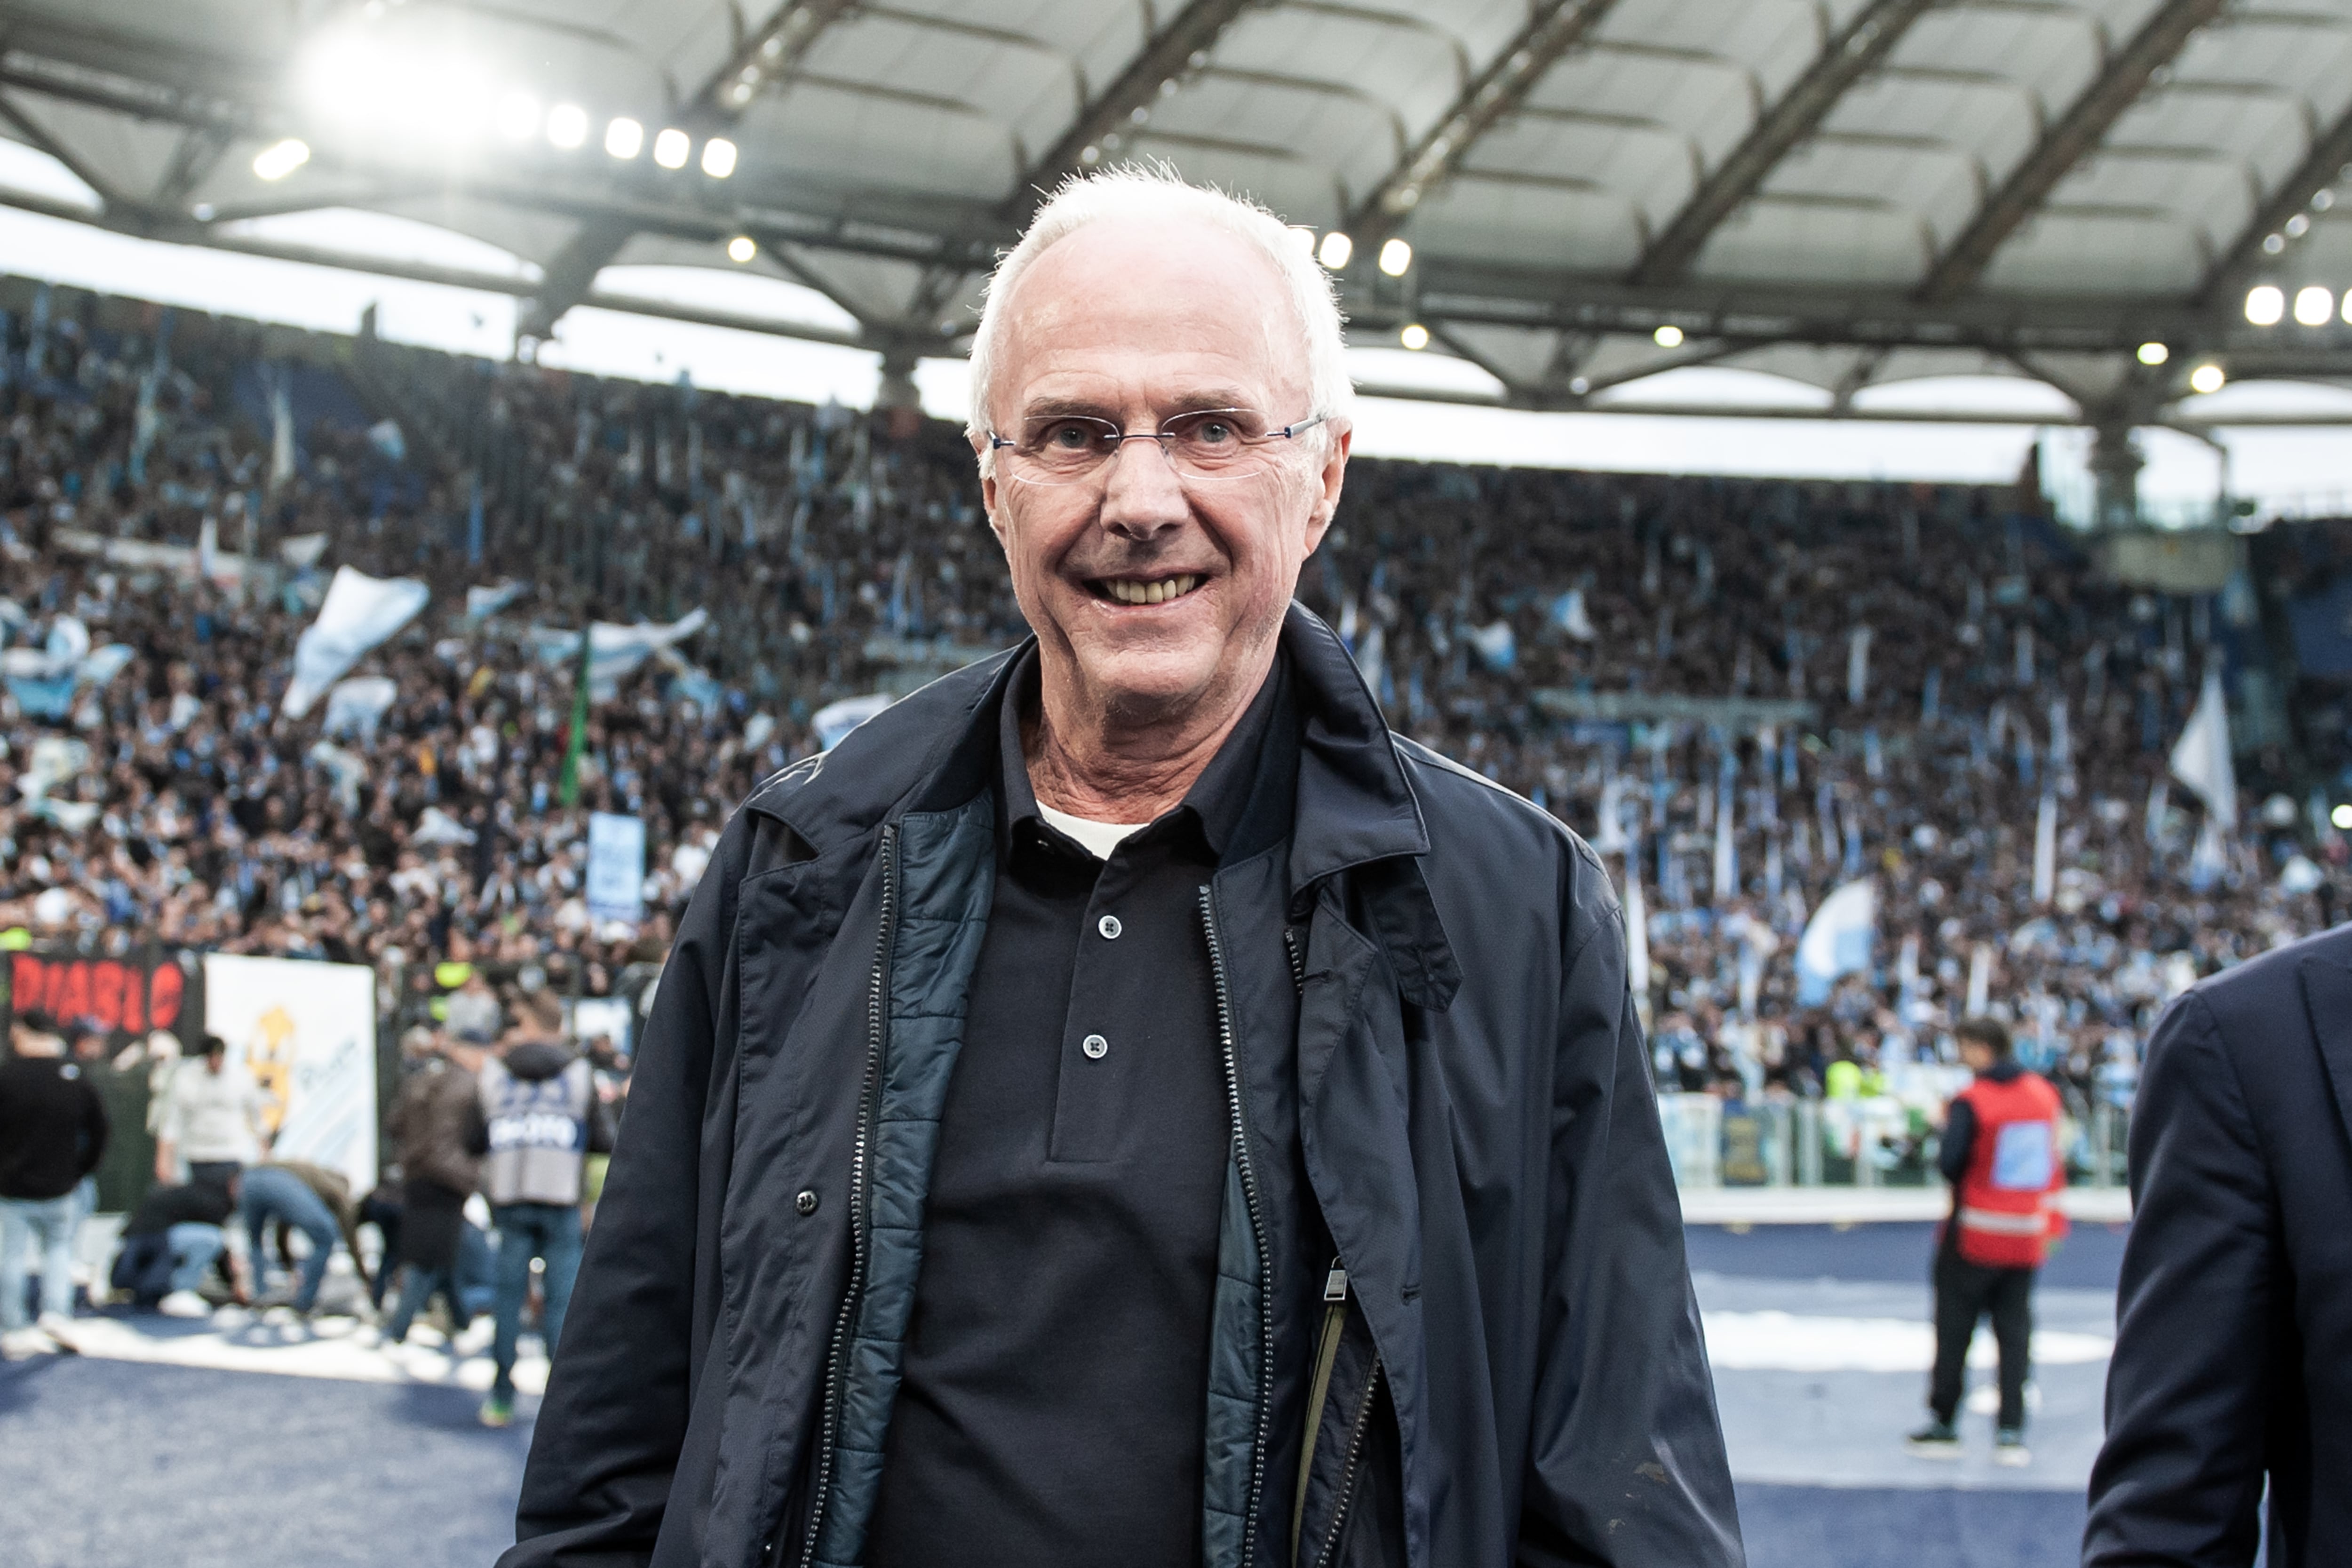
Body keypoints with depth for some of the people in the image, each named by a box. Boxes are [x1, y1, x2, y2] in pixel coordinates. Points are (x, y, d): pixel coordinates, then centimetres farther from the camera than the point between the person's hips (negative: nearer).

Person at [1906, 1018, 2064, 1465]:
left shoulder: (1971, 1102, -15)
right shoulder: (2044, 1093, 3)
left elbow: (1950, 1164, -19)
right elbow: (2054, 1162, 11)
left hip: (1974, 1237, -5)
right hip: (2027, 1239, 5)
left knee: (1954, 1328, 6)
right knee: (2014, 1330, 9)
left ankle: (1944, 1424, 12)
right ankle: (2011, 1432, 5)